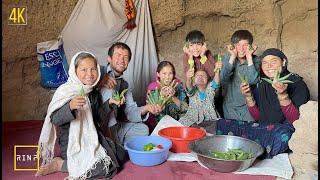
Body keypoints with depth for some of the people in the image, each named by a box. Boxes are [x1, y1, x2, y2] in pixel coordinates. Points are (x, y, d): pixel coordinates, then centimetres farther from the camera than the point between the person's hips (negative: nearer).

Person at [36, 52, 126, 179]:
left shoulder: (94, 93, 6)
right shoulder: (65, 92, -15)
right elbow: (55, 120, -20)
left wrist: (109, 103, -1)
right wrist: (70, 107, -38)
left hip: (92, 138, 8)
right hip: (72, 143, -8)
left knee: (121, 154, 8)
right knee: (103, 168, -21)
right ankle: (58, 164, -2)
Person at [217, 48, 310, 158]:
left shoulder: (297, 83, -6)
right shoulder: (262, 84, 9)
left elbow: (296, 120, -16)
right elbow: (257, 117, 9)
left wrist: (283, 95, -29)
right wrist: (248, 96, -6)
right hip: (263, 128, 5)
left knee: (281, 134, -41)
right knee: (222, 124, -9)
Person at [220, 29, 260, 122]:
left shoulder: (255, 60, -6)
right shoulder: (227, 57, -4)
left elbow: (253, 80, -22)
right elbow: (222, 80, -18)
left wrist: (249, 57, -20)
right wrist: (233, 57, -19)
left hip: (248, 105, -1)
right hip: (230, 105, 1)